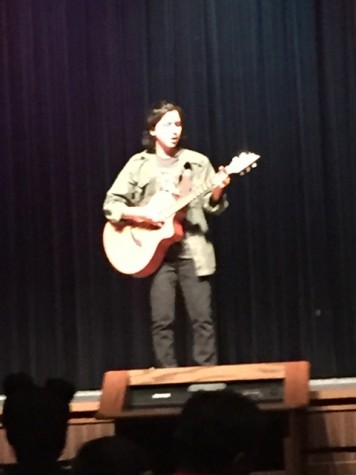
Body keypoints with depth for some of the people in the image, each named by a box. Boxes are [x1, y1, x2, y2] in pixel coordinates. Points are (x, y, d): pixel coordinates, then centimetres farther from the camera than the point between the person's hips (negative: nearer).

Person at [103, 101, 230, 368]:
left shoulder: (197, 162, 6)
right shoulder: (139, 165, 4)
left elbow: (212, 206, 4)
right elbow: (111, 205, 2)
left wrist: (218, 190, -17)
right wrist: (141, 214, -14)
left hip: (192, 250, 0)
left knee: (203, 318, -3)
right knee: (162, 321, -2)